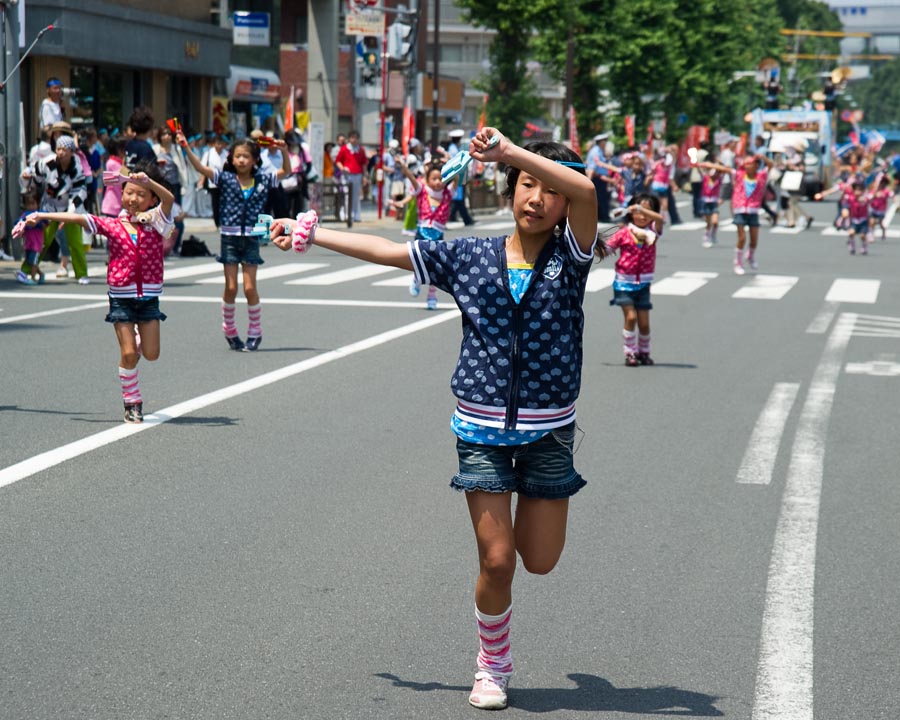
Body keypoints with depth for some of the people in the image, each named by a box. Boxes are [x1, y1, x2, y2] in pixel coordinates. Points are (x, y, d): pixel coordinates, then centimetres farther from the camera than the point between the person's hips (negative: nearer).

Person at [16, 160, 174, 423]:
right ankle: (131, 403, 11)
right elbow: (78, 219, -6)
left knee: (151, 354, 1)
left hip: (149, 297, 1)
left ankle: (139, 340, 37)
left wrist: (148, 181, -37)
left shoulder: (155, 223, -2)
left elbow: (169, 199, -20)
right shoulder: (112, 226, 0)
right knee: (128, 354, -5)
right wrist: (41, 216, -13)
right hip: (121, 298, 0)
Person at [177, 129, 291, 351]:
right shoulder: (225, 178, -1)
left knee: (250, 288, -1)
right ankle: (229, 330, 20)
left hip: (251, 239, 0)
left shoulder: (263, 180, 3)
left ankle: (255, 332, 13)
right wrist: (185, 147, -22)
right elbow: (200, 167, -10)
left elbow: (287, 171, 12)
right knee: (231, 288, 3)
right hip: (229, 238, 0)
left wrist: (283, 150, -3)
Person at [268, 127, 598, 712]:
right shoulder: (468, 257, 3)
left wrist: (507, 151, -28)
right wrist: (311, 234, 11)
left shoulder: (568, 259, -4)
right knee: (497, 561, -3)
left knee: (540, 561, 6)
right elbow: (385, 251, 10)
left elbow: (585, 191, -23)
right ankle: (493, 666, 21)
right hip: (483, 427, 0)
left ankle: (541, 499, 43)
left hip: (548, 430, 0)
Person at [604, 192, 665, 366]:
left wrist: (641, 208, -32)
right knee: (630, 317, -13)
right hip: (624, 283, -2)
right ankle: (630, 353, 1)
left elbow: (660, 218, -23)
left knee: (644, 322, 4)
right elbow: (606, 249, -1)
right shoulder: (624, 232, -5)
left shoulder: (652, 231, -1)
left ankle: (644, 352, 26)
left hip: (643, 284, 2)